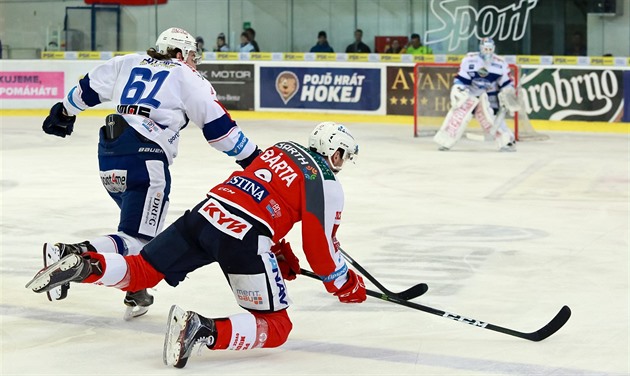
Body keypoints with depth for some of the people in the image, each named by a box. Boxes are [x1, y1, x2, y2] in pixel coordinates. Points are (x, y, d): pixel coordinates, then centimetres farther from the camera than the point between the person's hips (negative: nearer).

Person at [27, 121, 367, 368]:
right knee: (276, 327, 3)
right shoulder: (327, 185, 3)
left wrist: (282, 253, 40)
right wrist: (346, 286, 19)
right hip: (243, 240, -6)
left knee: (139, 272, 18)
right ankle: (203, 330, -23)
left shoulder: (281, 149, 24)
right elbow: (320, 249, 2)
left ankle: (83, 265, -12)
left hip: (205, 215, 6)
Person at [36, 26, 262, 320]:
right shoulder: (186, 77, 6)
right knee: (139, 240, -10)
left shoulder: (130, 63, 19)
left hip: (108, 155, 7)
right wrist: (251, 158, 10)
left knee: (139, 220, 25)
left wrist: (64, 112, 41)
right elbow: (216, 124, 4)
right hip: (144, 156, -7)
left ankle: (136, 293, 18)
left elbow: (90, 87, 24)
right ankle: (71, 253, -30)